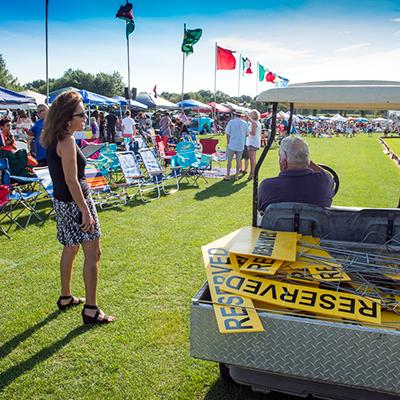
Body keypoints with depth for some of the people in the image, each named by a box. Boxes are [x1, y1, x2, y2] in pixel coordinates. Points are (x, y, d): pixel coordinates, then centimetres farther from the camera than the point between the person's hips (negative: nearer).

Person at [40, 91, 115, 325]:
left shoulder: (54, 139, 8)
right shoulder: (67, 141, -20)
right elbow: (72, 180, -23)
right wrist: (86, 211, -21)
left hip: (62, 201, 10)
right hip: (75, 202, -10)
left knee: (70, 249, 21)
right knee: (93, 253, -2)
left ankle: (66, 298, 35)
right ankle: (91, 310, 4)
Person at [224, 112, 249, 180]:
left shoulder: (231, 122, -6)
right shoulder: (245, 123, 0)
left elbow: (228, 134, -6)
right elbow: (247, 134, 4)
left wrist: (227, 143, 5)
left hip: (232, 144, -2)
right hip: (241, 145, 2)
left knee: (229, 160, 7)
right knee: (238, 160, 12)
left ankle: (228, 175, 9)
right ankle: (237, 175, 15)